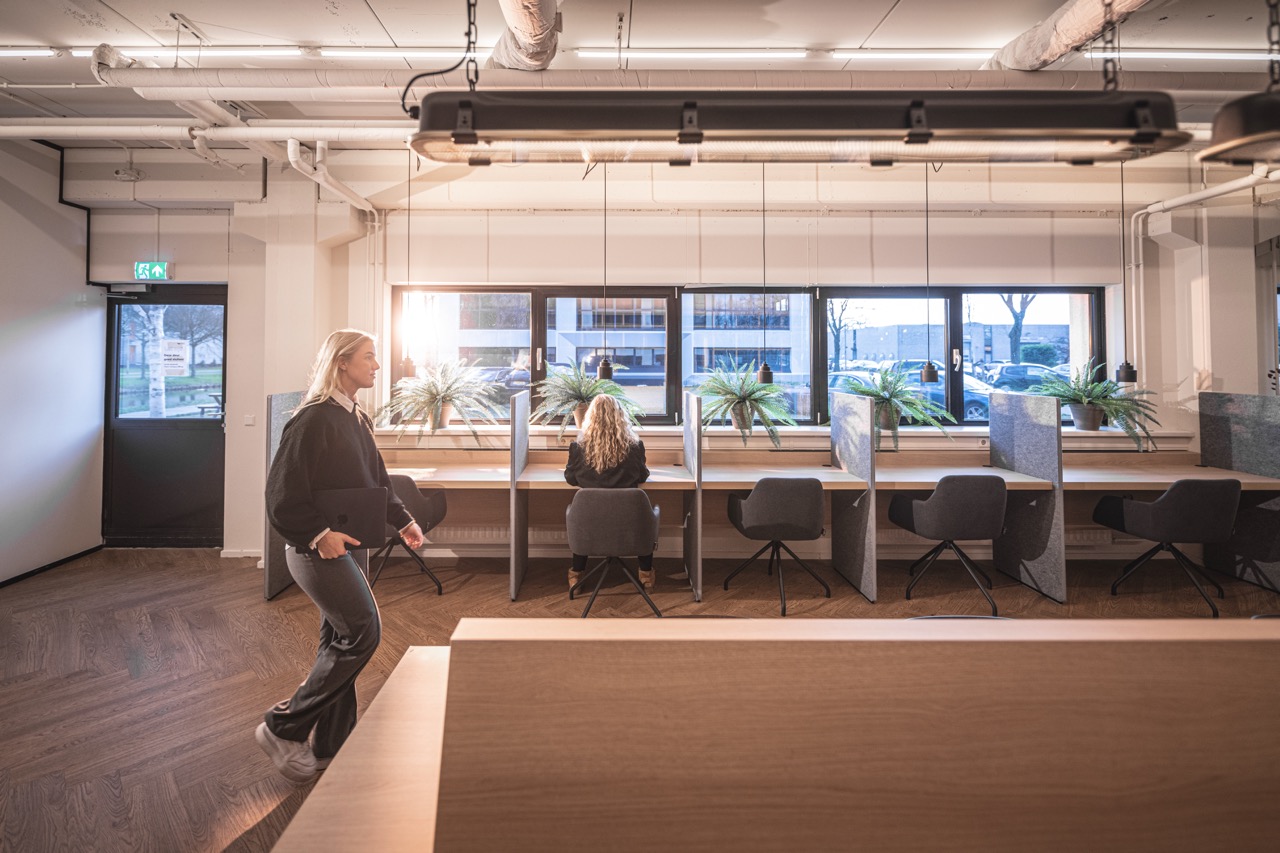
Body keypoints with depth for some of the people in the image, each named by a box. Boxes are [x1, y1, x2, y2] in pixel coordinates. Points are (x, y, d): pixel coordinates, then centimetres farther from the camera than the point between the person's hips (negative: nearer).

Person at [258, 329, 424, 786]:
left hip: (343, 544, 9)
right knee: (362, 632, -9)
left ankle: (332, 745, 28)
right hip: (317, 548, -9)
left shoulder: (356, 419, 11)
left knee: (341, 640, 14)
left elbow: (377, 480, 17)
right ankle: (283, 728, 9)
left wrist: (403, 520, 11)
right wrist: (319, 534, -22)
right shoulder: (314, 419, -17)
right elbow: (283, 491, -20)